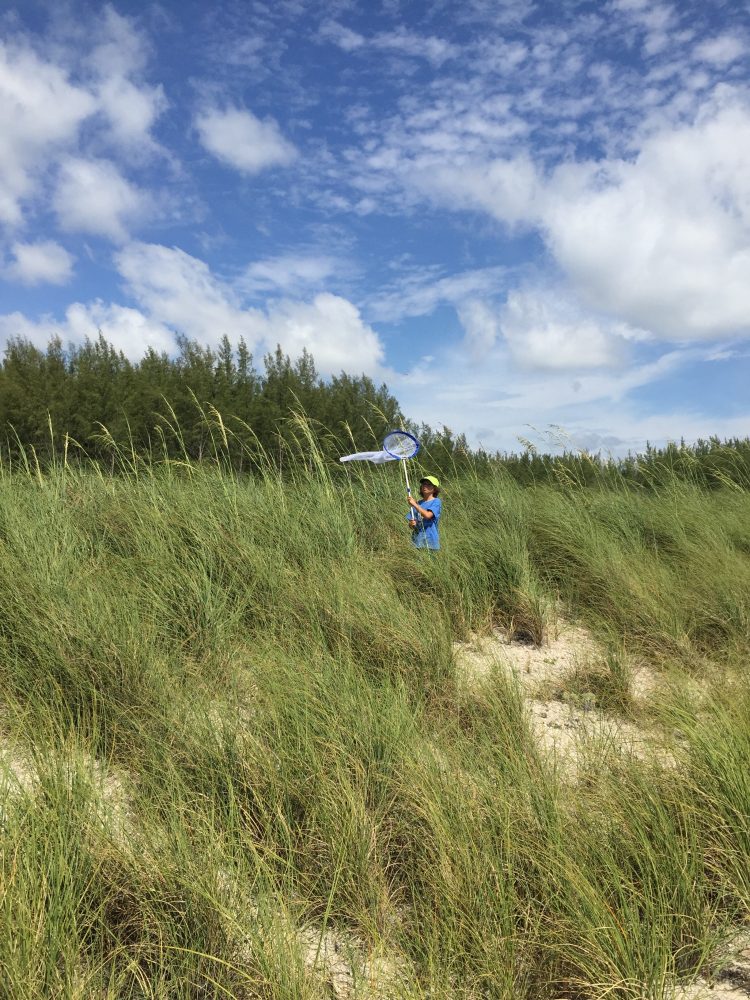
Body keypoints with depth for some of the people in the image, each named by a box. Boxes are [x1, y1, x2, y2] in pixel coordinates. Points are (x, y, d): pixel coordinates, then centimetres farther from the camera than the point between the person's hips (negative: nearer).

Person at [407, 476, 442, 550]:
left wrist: (414, 505, -15)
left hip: (430, 540, -4)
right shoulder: (418, 503, 15)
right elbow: (410, 524, 15)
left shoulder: (436, 502, -1)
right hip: (416, 540, 4)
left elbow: (428, 515, -18)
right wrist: (411, 524, -8)